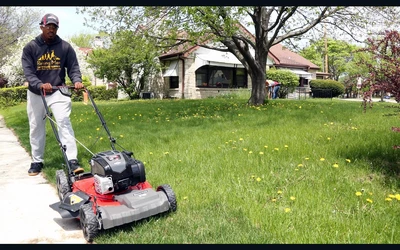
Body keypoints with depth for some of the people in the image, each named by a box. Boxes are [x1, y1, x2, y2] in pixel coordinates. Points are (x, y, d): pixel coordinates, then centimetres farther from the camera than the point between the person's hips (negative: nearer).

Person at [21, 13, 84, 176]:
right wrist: (40, 84, -31)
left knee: (64, 121, -17)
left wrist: (77, 81, -25)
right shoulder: (30, 47, -4)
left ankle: (72, 160, -19)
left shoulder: (65, 47, -1)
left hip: (58, 92, -1)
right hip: (35, 93, 2)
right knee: (36, 127, 9)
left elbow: (73, 67, -3)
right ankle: (37, 161, 23)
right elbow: (28, 71, -12)